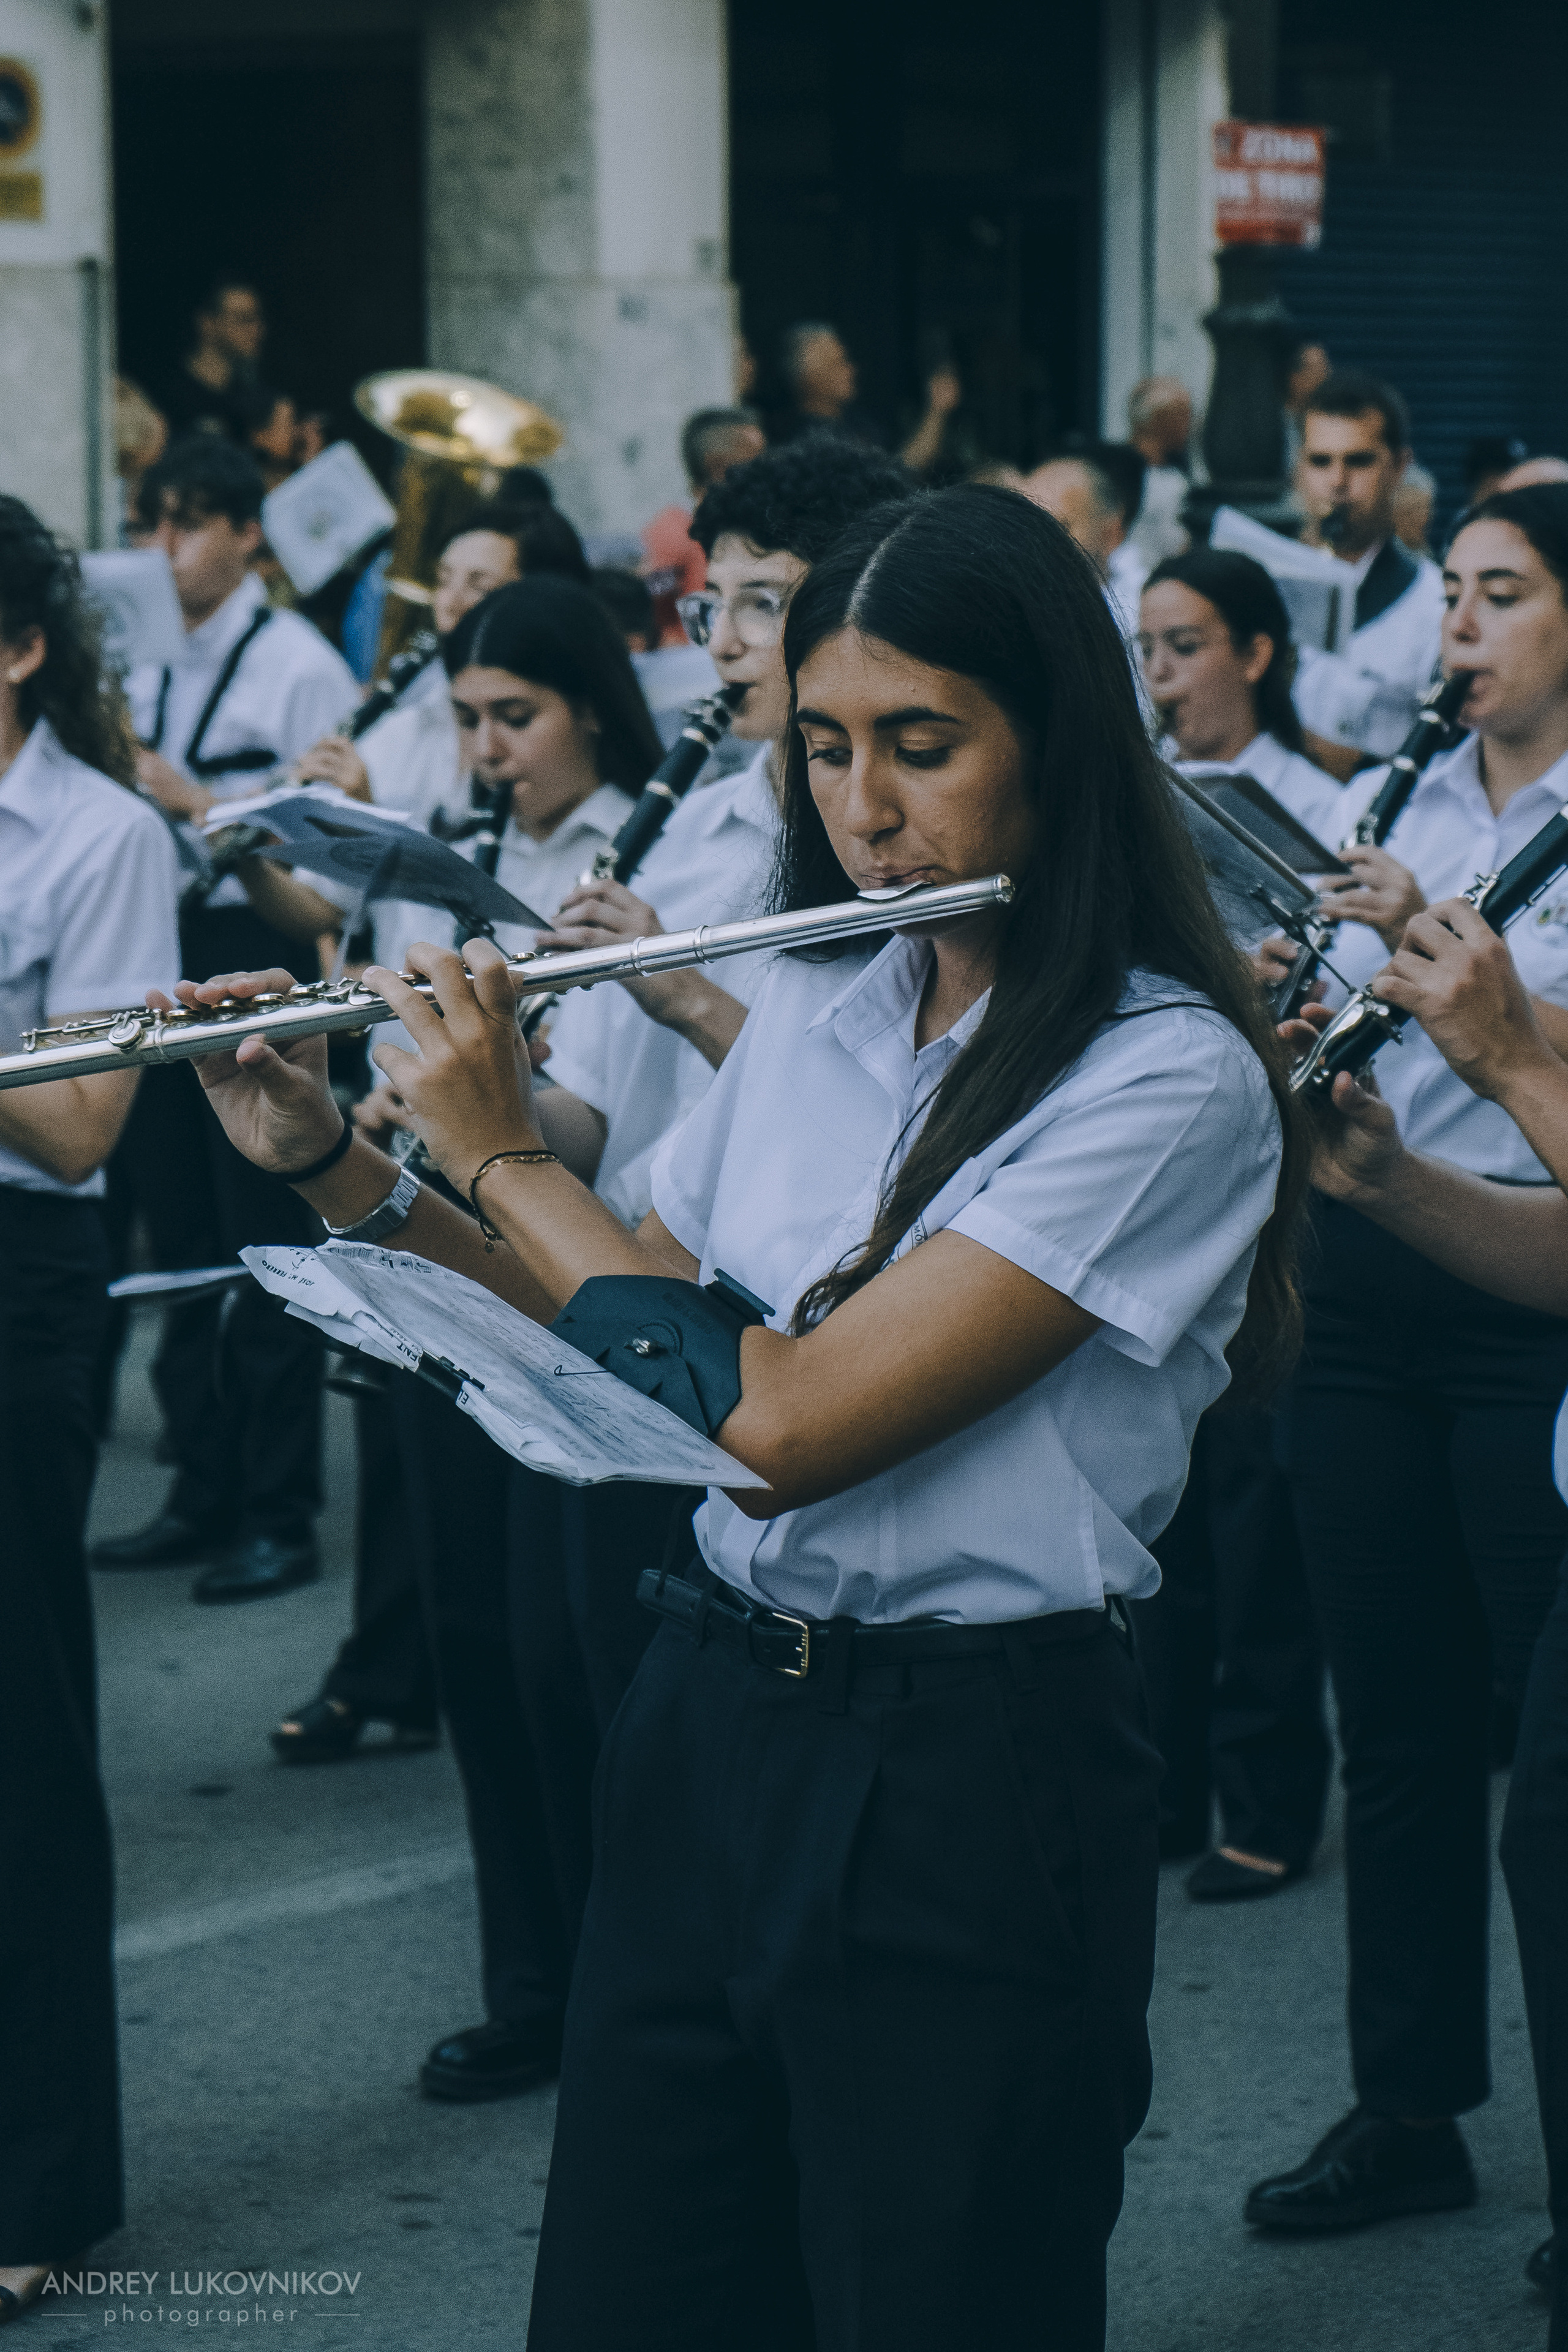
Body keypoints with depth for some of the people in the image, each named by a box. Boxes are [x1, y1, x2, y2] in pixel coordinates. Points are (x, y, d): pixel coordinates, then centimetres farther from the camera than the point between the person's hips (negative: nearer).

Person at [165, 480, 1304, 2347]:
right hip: (705, 1720, 7)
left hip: (966, 1789, -7)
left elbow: (783, 1422, -22)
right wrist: (325, 1162, 5)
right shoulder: (814, 1008, 7)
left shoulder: (1165, 1074, -17)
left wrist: (499, 1152, -11)